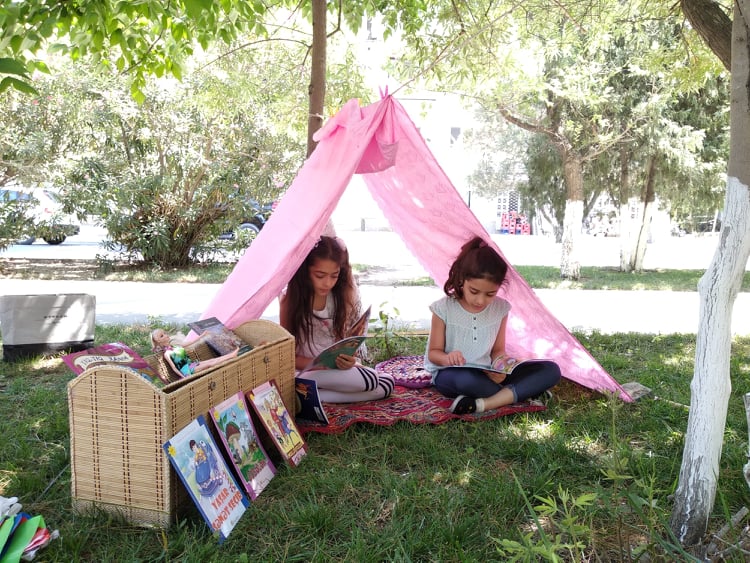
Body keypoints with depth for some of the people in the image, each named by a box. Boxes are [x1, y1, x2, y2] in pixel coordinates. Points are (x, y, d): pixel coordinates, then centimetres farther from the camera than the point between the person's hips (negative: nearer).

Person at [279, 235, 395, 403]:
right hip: (304, 369, -5)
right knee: (369, 379, -25)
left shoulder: (342, 297, -3)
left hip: (337, 369, 6)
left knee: (387, 383, -15)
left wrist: (347, 359, -25)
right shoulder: (290, 300, -11)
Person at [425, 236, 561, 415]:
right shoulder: (444, 309, -12)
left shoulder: (500, 309, -2)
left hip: (487, 374, 5)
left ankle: (483, 404, -28)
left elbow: (498, 350, 6)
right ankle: (524, 392, -16)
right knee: (467, 379, -43)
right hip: (450, 374, -4)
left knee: (551, 370, -12)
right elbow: (433, 352, -5)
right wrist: (447, 358, -30)